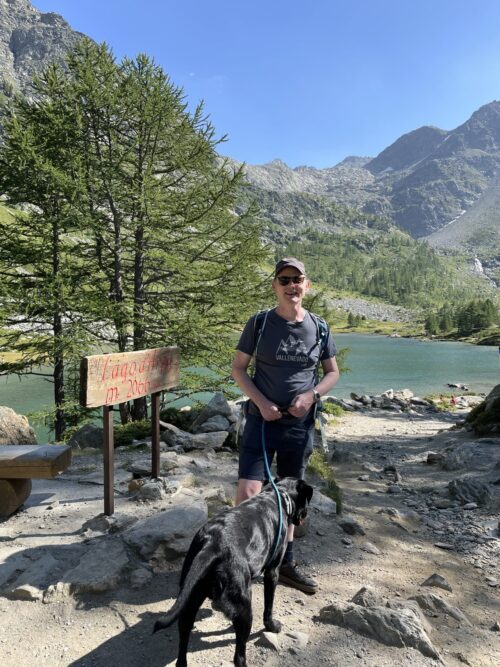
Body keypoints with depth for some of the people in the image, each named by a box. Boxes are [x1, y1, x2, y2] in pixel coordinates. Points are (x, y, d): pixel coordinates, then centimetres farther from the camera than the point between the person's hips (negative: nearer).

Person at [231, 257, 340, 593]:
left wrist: (312, 394, -10)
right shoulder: (259, 323, -5)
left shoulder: (318, 327, 1)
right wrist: (261, 402, -13)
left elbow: (332, 372, 9)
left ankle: (286, 562, 32)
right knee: (248, 494, -9)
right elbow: (238, 368, -1)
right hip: (262, 420, -2)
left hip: (300, 424, 3)